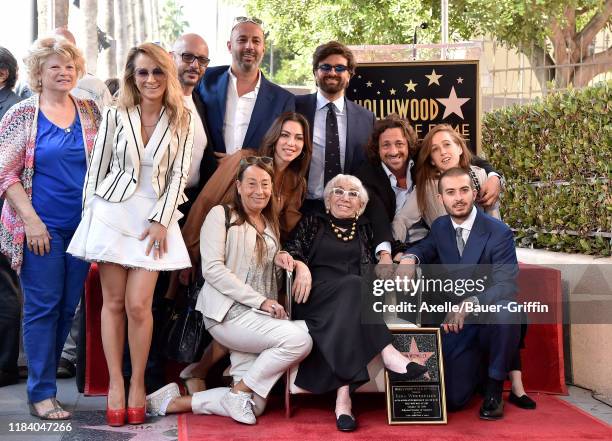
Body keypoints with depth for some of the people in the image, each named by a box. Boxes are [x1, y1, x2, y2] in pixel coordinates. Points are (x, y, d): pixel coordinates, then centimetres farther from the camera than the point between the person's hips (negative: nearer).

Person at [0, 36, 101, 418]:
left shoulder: (89, 111, 7)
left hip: (82, 225, 4)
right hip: (41, 227, -4)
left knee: (68, 307, 8)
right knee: (43, 306, -2)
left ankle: (46, 373, 23)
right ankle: (42, 394, 6)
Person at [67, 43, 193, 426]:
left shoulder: (182, 119, 4)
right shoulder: (116, 115, 3)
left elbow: (179, 174, 2)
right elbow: (97, 169, 6)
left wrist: (160, 220, -5)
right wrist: (89, 215, 3)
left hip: (155, 215, 0)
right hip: (112, 210, 0)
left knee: (138, 305, -6)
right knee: (113, 302, 2)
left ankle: (137, 384, 10)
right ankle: (115, 383, 12)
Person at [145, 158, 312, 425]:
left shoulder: (270, 224, 21)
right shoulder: (221, 215, -1)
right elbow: (212, 268, -11)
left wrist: (279, 259, 5)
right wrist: (260, 300, -15)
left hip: (256, 315, 7)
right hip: (227, 312, -7)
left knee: (253, 406, -5)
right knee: (300, 340, -26)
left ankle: (175, 402, 7)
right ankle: (240, 390, -8)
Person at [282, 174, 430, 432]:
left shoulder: (364, 229, 25)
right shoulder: (313, 223, 19)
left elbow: (369, 269, 16)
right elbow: (291, 250, 6)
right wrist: (301, 266, -16)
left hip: (352, 297, 2)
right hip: (316, 297, -2)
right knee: (354, 286, -35)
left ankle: (343, 394, -47)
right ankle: (388, 354, -46)